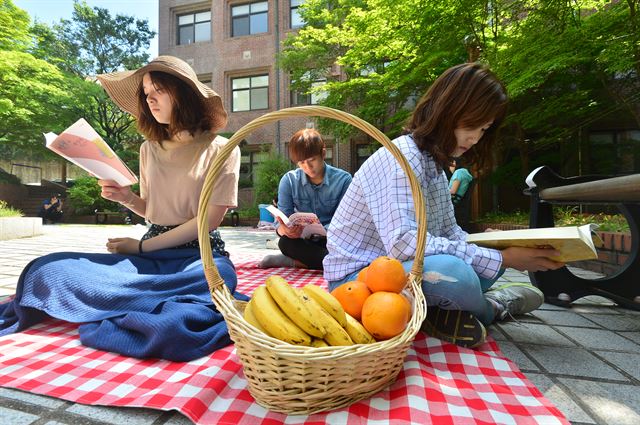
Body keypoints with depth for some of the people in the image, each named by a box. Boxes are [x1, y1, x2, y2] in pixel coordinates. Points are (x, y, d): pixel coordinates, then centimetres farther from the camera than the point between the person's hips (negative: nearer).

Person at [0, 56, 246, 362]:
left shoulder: (221, 149, -3)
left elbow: (208, 220, -9)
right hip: (150, 254, 3)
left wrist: (141, 247, -7)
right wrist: (127, 199, -2)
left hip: (201, 253, -3)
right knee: (47, 269, -14)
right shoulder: (149, 149, 13)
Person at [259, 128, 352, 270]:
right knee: (285, 242, -33)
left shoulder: (343, 179, -7)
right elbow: (280, 222, -7)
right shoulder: (289, 180, -3)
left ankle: (295, 261, -19)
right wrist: (285, 230, -33)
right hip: (303, 241, 0)